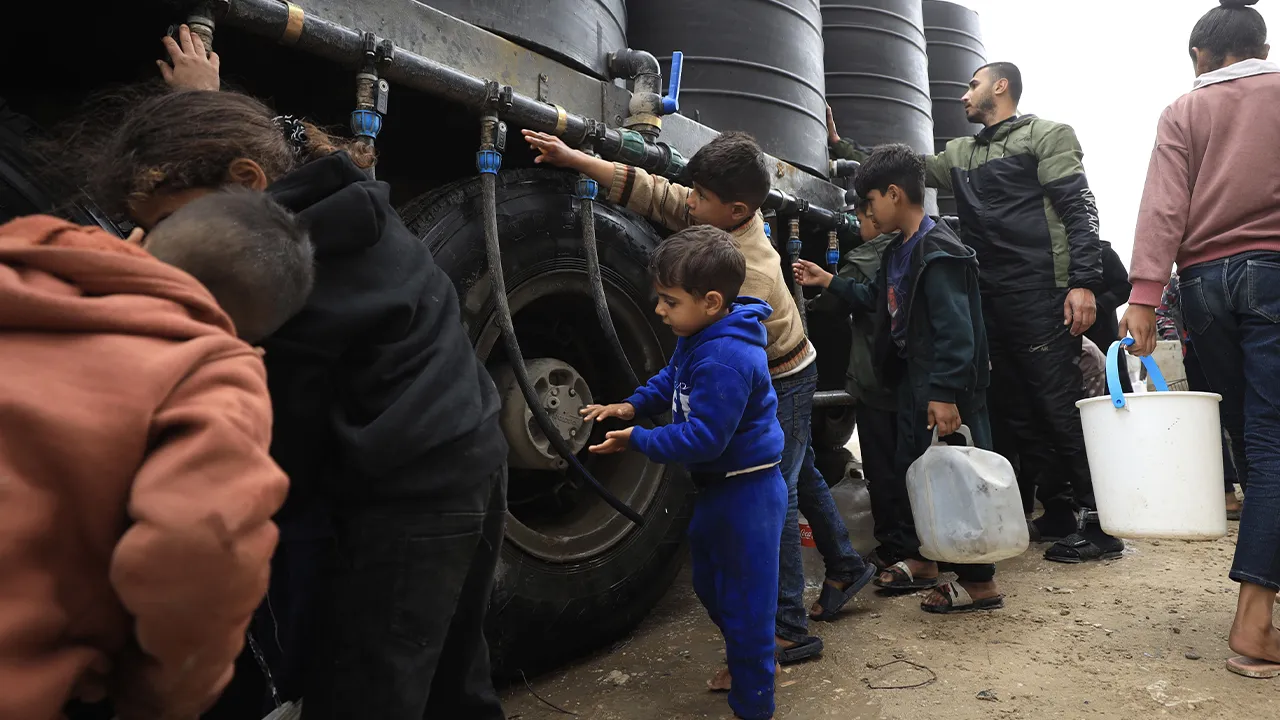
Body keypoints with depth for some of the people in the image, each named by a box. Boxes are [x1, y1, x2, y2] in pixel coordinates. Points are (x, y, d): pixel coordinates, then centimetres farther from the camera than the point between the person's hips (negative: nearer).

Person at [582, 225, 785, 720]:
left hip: (745, 492, -11)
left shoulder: (724, 360, -30)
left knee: (744, 598, 5)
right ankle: (747, 662, 48)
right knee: (710, 584, 25)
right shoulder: (700, 337, 2)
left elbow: (703, 438, -29)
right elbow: (670, 380, 16)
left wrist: (638, 440, -22)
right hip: (719, 487, 11)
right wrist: (632, 406, 0)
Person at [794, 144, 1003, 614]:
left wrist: (946, 394, -28)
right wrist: (828, 282, 23)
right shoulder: (899, 252, 13)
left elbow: (956, 328, -24)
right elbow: (877, 299, 27)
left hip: (946, 387, -10)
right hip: (914, 381, 10)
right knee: (912, 469, 17)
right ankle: (922, 561, 32)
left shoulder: (937, 252, -18)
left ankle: (979, 583, 8)